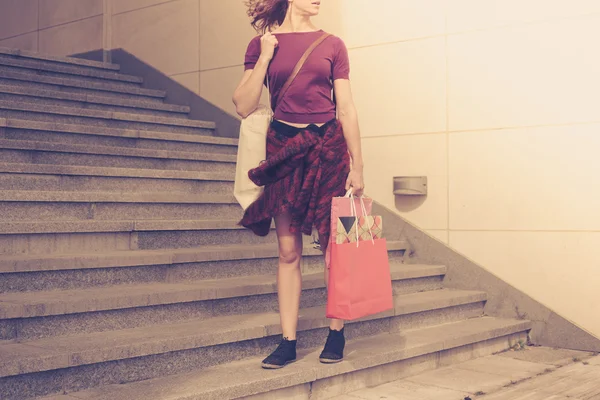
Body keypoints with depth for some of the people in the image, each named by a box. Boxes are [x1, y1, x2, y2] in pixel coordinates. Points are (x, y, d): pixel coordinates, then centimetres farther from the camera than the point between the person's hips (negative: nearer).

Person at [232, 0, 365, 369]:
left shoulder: (331, 45, 3)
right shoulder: (262, 44, 4)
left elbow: (347, 109, 2)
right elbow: (244, 107, -2)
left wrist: (357, 167, -2)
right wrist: (265, 58, -9)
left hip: (328, 147, 0)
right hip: (284, 148, 0)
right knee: (289, 250, 3)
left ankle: (337, 333, 16)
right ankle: (288, 342, 9)